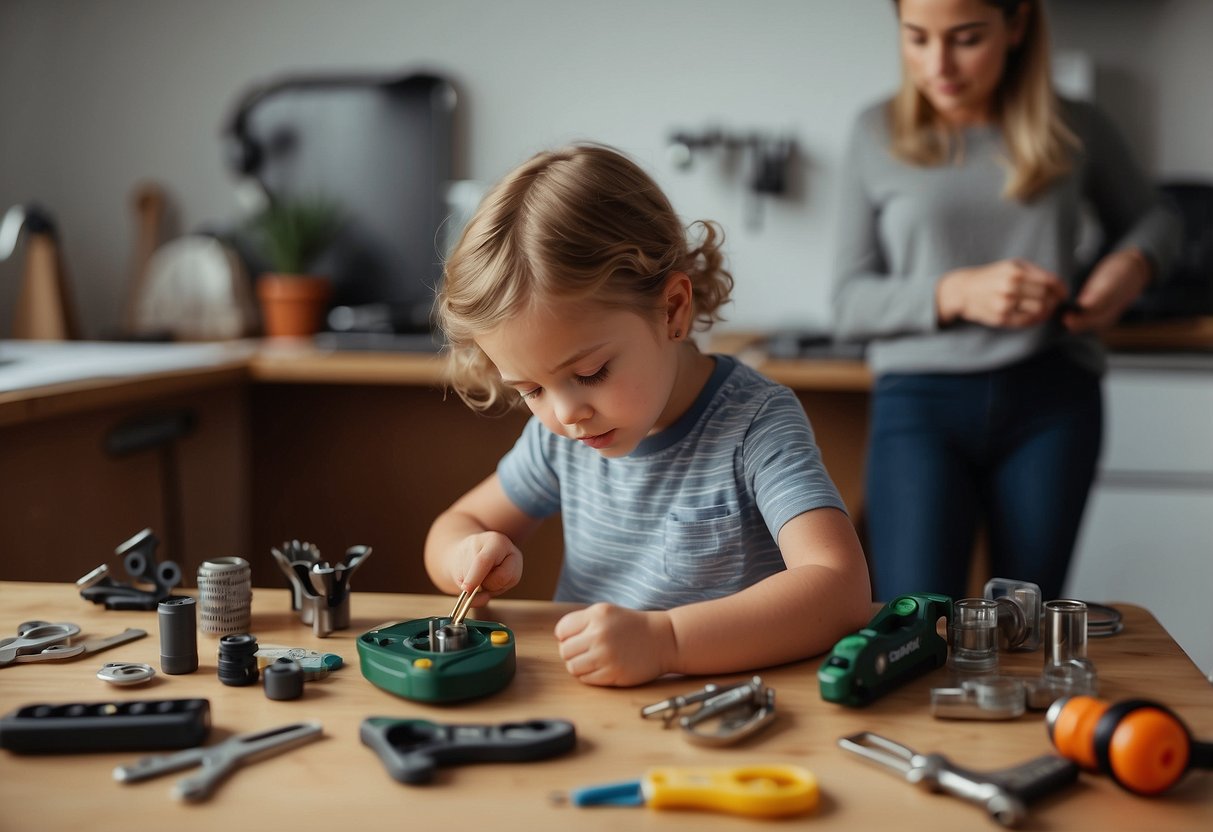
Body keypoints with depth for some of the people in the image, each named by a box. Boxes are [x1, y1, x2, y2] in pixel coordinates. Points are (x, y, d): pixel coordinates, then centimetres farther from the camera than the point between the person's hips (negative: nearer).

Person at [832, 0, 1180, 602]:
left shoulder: (1075, 130, 8)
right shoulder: (878, 135, 5)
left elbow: (1151, 219, 25)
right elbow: (850, 304, 2)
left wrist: (1132, 264, 1)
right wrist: (957, 294, -15)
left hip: (1052, 399, 1)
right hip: (920, 399, -1)